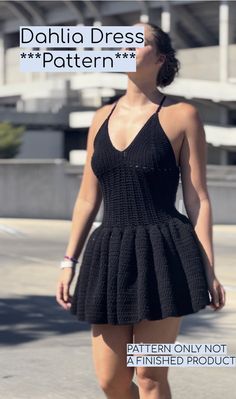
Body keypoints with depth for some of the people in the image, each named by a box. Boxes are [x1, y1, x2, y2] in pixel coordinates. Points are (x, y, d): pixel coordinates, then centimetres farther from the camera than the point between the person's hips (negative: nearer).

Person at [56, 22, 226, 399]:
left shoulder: (182, 116, -2)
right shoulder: (103, 117, 12)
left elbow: (197, 199, -3)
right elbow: (88, 198, 14)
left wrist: (209, 272, -7)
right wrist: (69, 262, 10)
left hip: (163, 257, -5)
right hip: (110, 256, 5)